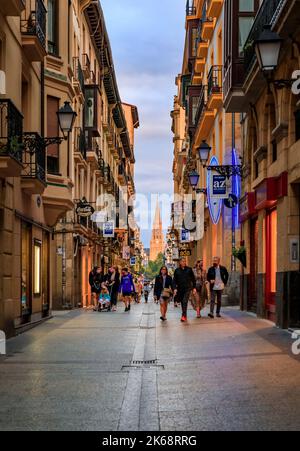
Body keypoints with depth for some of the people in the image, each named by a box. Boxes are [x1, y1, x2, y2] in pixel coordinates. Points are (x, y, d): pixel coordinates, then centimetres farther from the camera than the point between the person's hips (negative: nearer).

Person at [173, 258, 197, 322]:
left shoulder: (189, 269, 3)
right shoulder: (177, 271, 6)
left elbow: (193, 279, 7)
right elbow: (175, 280, 5)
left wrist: (194, 288, 3)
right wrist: (175, 288, -6)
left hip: (188, 288, -3)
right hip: (180, 289, 3)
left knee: (185, 301, -17)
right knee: (182, 302, 8)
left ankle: (184, 316, -22)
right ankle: (185, 316, 19)